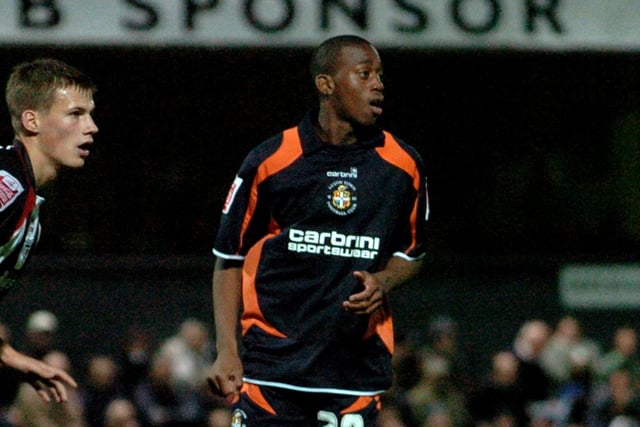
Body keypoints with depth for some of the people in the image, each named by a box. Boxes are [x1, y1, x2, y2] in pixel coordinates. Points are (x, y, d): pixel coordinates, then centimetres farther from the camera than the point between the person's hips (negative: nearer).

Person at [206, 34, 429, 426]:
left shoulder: (403, 165, 5)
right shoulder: (270, 162, -2)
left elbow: (412, 253, 19)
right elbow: (229, 259, 5)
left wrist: (381, 281, -5)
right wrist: (227, 350, -3)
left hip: (358, 368, 2)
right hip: (272, 361, -2)